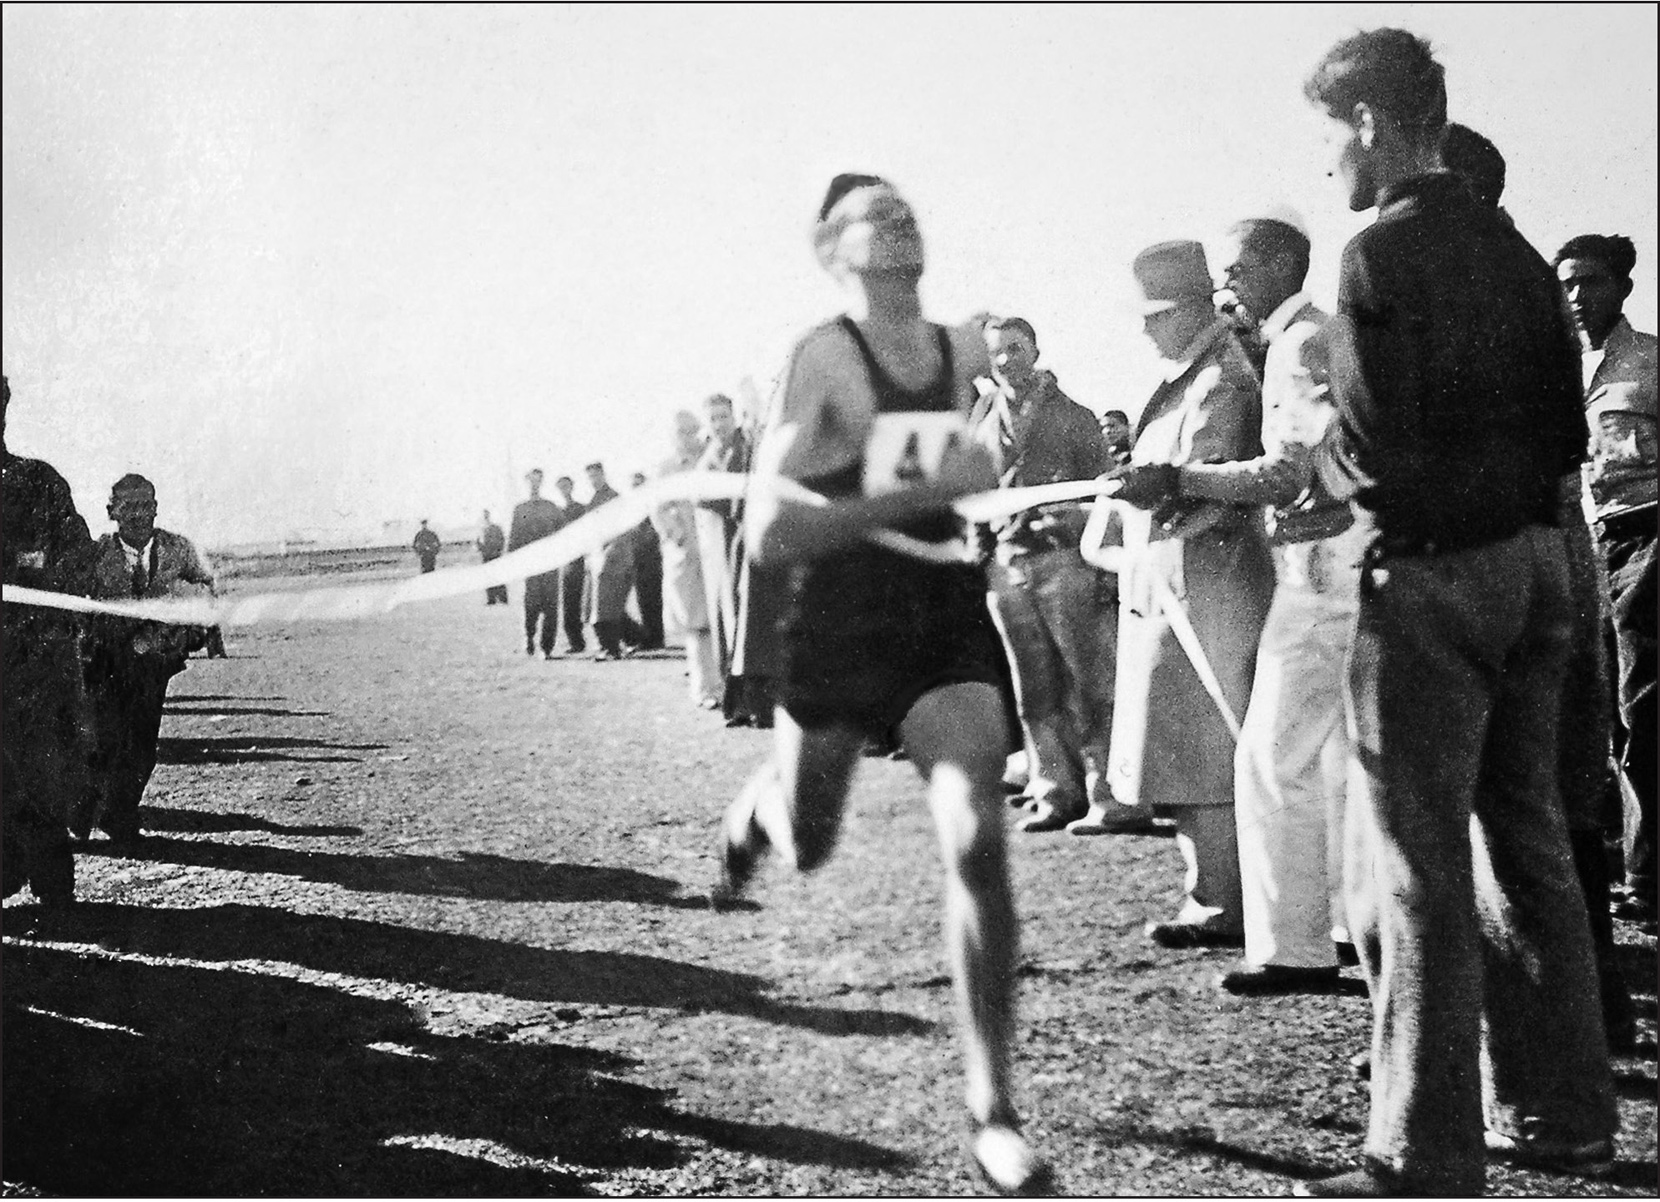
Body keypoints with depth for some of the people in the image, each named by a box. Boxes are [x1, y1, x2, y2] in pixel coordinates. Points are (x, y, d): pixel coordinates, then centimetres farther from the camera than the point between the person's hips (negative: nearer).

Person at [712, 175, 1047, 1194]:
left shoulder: (967, 353, 4)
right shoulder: (825, 356, -13)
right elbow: (768, 537, -21)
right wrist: (923, 492, -25)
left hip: (951, 626, 3)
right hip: (841, 631, -3)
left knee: (978, 843, -15)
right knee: (807, 848, 16)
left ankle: (994, 1110, -9)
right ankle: (756, 813, 56)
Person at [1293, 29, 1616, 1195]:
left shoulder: (1381, 253, -13)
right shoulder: (1515, 252, 10)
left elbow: (1376, 449, -18)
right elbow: (1567, 433, 12)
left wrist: (1320, 458, 1)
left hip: (1432, 573, -8)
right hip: (1536, 563, 8)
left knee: (1416, 872, -3)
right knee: (1528, 844, 15)